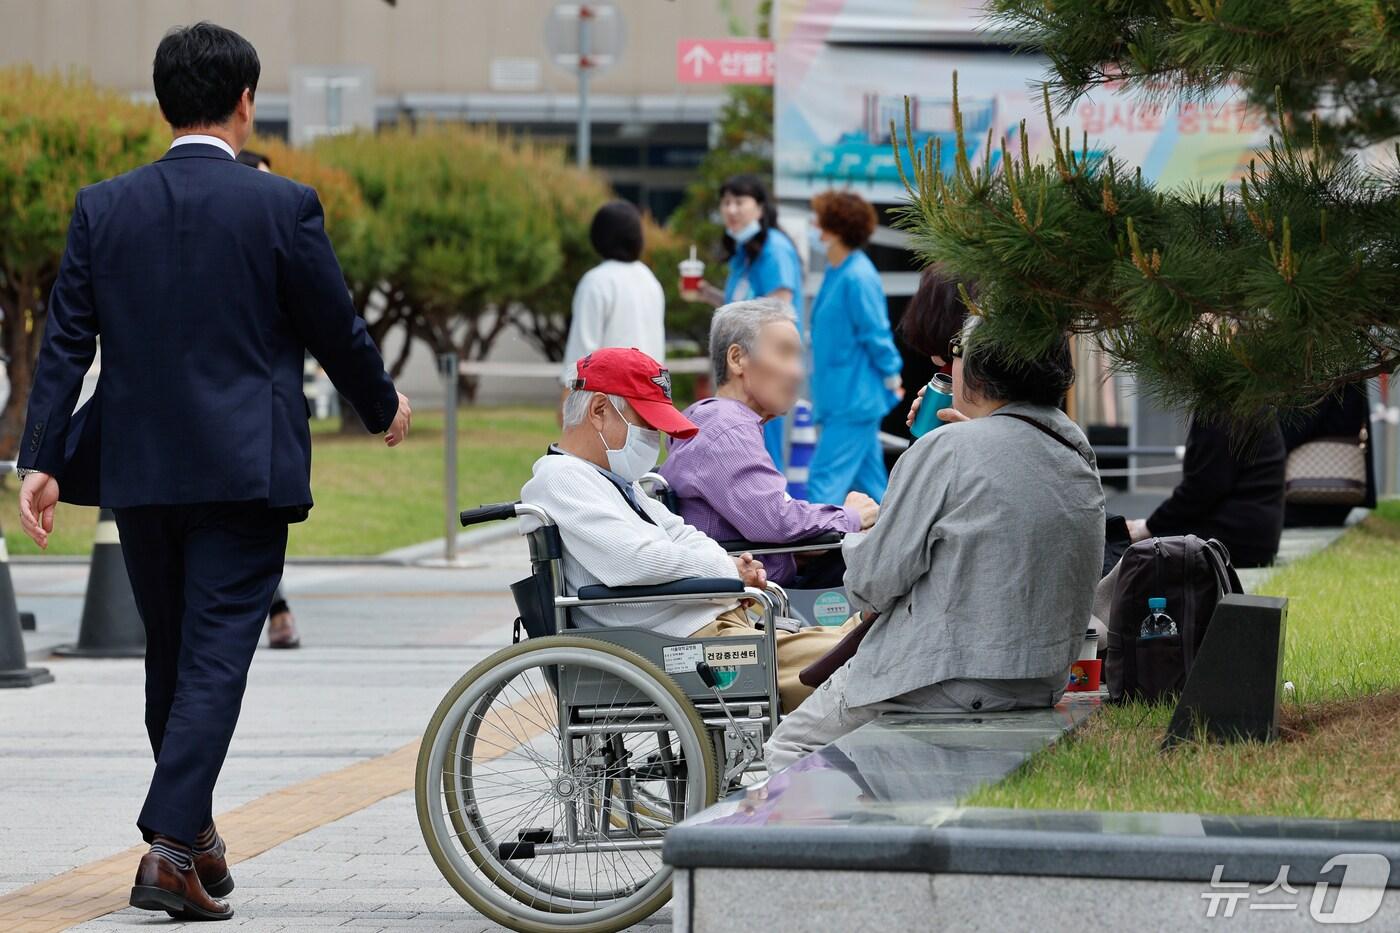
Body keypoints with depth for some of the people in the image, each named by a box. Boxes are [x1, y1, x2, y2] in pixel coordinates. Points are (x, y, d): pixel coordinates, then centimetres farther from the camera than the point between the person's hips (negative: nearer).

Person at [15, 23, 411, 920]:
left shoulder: (103, 208, 2)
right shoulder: (282, 206, -8)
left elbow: (66, 342, -1)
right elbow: (336, 329, -1)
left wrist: (42, 459, 0)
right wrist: (383, 404, 17)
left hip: (138, 468, 4)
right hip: (243, 467, -4)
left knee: (170, 654, 17)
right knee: (216, 657, -4)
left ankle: (195, 832, 30)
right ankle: (171, 846, -16)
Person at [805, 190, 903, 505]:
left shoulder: (858, 277, -19)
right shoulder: (836, 272, 11)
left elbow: (876, 334, -16)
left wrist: (891, 378, -9)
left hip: (853, 401, -10)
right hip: (838, 396, 10)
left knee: (825, 481, -13)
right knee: (870, 482, 15)